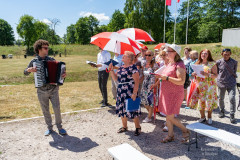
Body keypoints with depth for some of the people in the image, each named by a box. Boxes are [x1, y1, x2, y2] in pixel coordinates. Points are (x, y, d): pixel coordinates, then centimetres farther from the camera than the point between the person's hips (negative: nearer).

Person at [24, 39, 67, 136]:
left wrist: (63, 74, -12)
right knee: (45, 110, 10)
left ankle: (59, 127, 16)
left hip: (53, 90, 0)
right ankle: (49, 127, 27)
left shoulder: (51, 59, 1)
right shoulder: (34, 61, 0)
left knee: (57, 108, -1)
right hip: (42, 91, 0)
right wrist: (29, 70, -14)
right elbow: (25, 73, 9)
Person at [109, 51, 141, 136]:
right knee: (122, 109, 15)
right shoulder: (121, 67, 13)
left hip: (130, 93, -8)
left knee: (132, 109, -2)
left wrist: (134, 93, -21)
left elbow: (137, 81, -15)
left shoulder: (133, 68, -11)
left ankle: (138, 127, 17)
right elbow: (115, 78, 16)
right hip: (121, 92, 8)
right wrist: (111, 69, 4)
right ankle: (124, 126, 32)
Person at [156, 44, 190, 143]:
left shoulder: (179, 65, -16)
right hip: (166, 93, 9)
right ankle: (170, 135, 27)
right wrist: (161, 76, 7)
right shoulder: (169, 64, 12)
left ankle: (185, 131, 19)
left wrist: (166, 78, -23)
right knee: (168, 116, 13)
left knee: (170, 117, -5)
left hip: (175, 94, -9)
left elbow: (181, 81, -24)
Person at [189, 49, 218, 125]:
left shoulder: (212, 64, -1)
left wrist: (207, 74, -23)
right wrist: (194, 74, -3)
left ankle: (209, 117, 17)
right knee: (200, 101, 2)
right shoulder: (198, 63, 13)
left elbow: (216, 75, -7)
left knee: (209, 101, -2)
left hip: (209, 85, -3)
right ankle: (202, 117, 19)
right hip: (199, 85, 4)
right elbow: (195, 73, 20)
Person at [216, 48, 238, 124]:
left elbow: (234, 72, 13)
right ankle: (222, 112, 34)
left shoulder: (234, 62, 0)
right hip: (221, 83, 1)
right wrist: (220, 78, 6)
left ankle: (232, 115, 1)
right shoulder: (218, 62, -1)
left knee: (232, 99, -11)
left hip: (231, 83, -1)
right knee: (221, 98, 12)